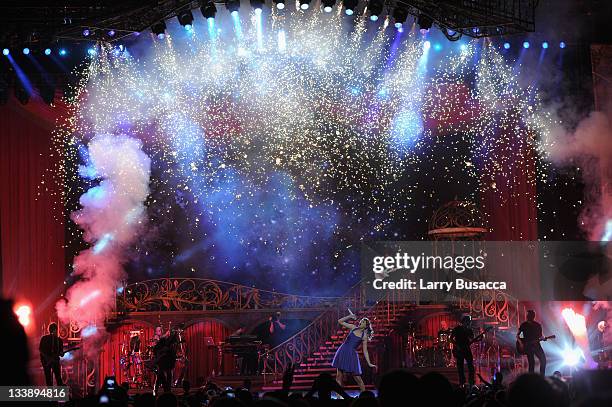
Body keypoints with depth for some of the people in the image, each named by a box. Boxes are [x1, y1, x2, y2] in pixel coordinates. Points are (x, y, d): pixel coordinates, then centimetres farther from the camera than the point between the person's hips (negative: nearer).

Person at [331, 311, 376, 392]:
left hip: (352, 355, -3)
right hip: (342, 352, 3)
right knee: (339, 376, 0)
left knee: (357, 378, -4)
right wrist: (350, 316, 1)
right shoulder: (353, 328, 7)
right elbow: (340, 321, 11)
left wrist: (369, 363, -5)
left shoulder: (364, 336, -1)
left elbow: (365, 351, 0)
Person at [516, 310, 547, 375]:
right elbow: (517, 335, 8)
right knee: (531, 363, -8)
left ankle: (542, 376, -1)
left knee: (543, 359, -11)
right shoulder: (524, 325, 3)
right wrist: (521, 342, -8)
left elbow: (540, 335, 12)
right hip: (528, 346, -2)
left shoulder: (538, 325, 7)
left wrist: (542, 338, -11)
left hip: (536, 345, 2)